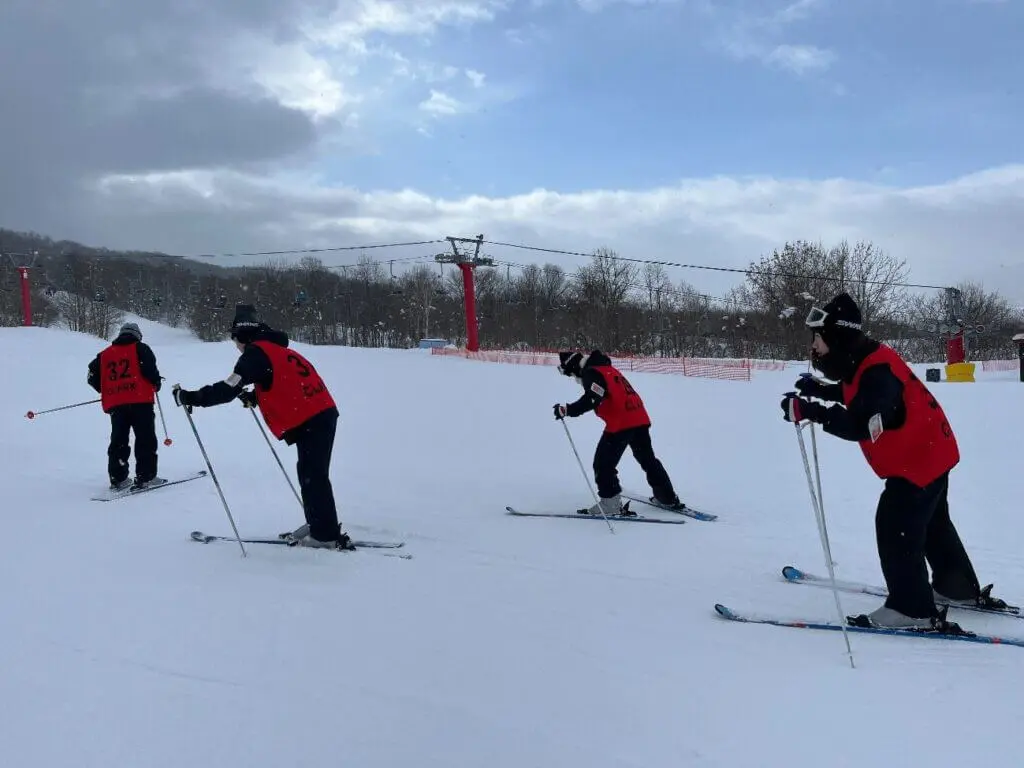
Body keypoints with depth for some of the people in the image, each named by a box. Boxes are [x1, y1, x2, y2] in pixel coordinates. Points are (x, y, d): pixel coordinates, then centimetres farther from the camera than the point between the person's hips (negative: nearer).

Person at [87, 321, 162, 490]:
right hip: (140, 401, -4)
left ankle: (118, 479, 10)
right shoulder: (140, 348, 5)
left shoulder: (105, 354, 18)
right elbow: (150, 369, -9)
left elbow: (92, 377, 13)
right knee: (145, 440, 0)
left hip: (115, 404, 4)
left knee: (118, 441, 12)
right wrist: (156, 384, 9)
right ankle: (145, 477, -6)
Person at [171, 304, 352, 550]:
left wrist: (190, 397, -11)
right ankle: (317, 524, 25)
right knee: (310, 474, 17)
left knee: (313, 477, -4)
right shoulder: (276, 348, 20)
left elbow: (228, 389, -16)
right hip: (323, 413, 9)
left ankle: (327, 536, 0)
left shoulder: (255, 353, -8)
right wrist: (255, 397, 29)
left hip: (309, 421, -9)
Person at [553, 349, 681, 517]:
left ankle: (610, 504, -5)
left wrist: (567, 410, -19)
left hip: (620, 423, -10)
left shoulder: (591, 373, -8)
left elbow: (591, 400, -22)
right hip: (640, 418, 10)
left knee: (603, 464, -2)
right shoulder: (607, 368, 22)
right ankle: (667, 498, 30)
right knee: (648, 459, 22)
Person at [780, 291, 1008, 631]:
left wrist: (809, 411, -44)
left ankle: (911, 609, -3)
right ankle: (959, 587, 40)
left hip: (920, 457, -11)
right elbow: (856, 395, 21)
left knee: (895, 527, -9)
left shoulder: (877, 370, -31)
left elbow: (858, 425, -41)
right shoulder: (865, 361, 0)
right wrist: (819, 389, 6)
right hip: (930, 451, 11)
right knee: (932, 523, 24)